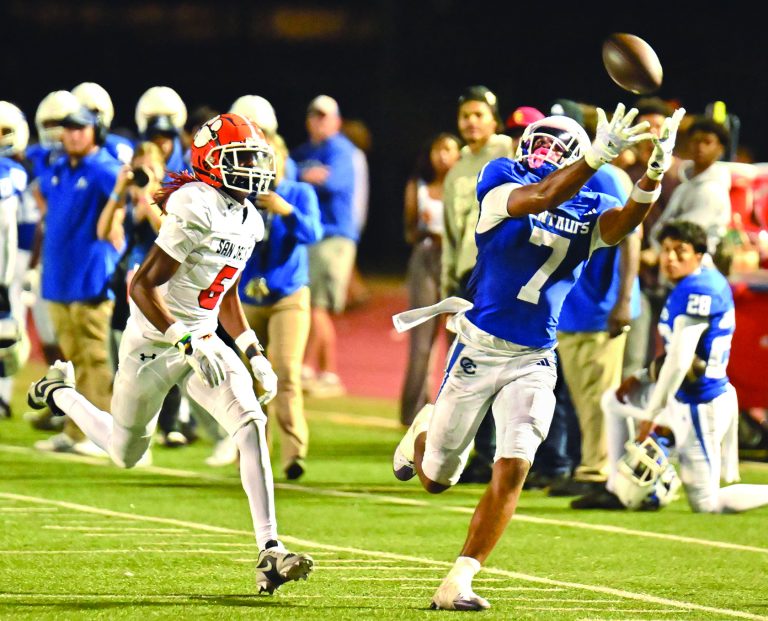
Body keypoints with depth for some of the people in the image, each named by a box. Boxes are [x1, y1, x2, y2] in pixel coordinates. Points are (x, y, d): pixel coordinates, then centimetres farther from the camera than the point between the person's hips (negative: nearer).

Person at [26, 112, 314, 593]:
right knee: (127, 454, 12)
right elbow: (141, 286, -25)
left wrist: (254, 354, 10)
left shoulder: (249, 220, 6)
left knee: (251, 423, -17)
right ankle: (59, 391, 42)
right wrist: (187, 343, -30)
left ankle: (270, 551, -21)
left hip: (201, 340, 7)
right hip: (154, 341, -7)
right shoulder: (196, 209, -23)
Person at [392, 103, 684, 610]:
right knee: (436, 479, 10)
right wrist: (598, 154, -43)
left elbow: (623, 222, -22)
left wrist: (654, 175, -42)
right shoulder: (502, 179, -8)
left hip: (534, 360, 2)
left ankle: (459, 583, -4)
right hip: (479, 348, -2)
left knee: (514, 467, -14)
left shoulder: (590, 210, 1)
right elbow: (541, 198, -30)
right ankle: (426, 431, 47)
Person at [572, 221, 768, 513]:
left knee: (707, 504, -3)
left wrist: (651, 415, -19)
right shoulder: (709, 282, 8)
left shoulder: (696, 291, -22)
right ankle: (618, 491, 20)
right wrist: (643, 377, 13)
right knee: (614, 401, 23)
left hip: (699, 406, -10)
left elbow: (679, 362, -24)